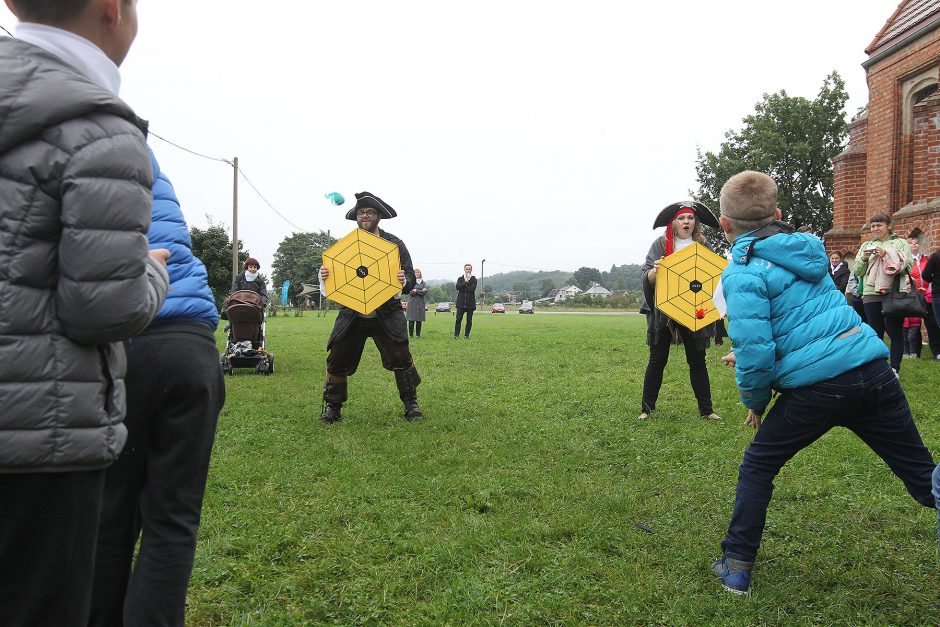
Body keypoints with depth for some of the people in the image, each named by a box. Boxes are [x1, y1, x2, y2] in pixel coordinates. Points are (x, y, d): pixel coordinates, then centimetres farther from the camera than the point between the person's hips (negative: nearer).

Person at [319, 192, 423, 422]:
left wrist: (404, 281, -25)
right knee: (337, 361, 2)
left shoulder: (395, 244, 1)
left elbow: (410, 279, -1)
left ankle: (411, 404, 11)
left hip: (386, 315, -2)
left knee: (400, 358, -9)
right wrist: (324, 276, -16)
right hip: (351, 315, 2)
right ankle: (331, 407, 20)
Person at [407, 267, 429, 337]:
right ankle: (410, 334, 0)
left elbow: (425, 292, 0)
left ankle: (418, 334, 7)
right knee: (411, 320, -6)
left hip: (420, 303, 2)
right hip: (412, 302, -2)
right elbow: (411, 292, -7)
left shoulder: (423, 282, 14)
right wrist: (421, 291, -7)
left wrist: (416, 290, -8)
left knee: (419, 320, 1)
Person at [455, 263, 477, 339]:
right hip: (461, 302, 0)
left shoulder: (474, 279, 4)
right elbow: (458, 287, -9)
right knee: (458, 319, -5)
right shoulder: (460, 278, 10)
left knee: (469, 320, 3)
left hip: (470, 303, 0)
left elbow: (472, 289, -12)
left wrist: (462, 288, -10)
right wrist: (466, 282, -14)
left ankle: (467, 335, 12)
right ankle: (456, 334, -3)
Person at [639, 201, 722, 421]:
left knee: (697, 361, 8)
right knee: (657, 361, 5)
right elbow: (647, 278, -6)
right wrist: (655, 271, -29)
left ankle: (706, 409, 16)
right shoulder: (660, 244, -1)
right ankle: (647, 408, 13)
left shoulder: (703, 246, 6)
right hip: (663, 312, -2)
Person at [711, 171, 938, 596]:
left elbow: (754, 350, -16)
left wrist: (754, 399, 3)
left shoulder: (743, 273, -7)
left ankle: (736, 568, 20)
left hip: (816, 387, -6)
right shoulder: (805, 251, 16)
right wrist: (749, 357, 32)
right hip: (874, 368, 6)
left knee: (757, 467, 13)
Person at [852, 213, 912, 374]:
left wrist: (887, 256, -15)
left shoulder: (900, 243, 7)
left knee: (895, 332, 2)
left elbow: (908, 266, -6)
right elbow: (857, 271, 11)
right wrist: (863, 258, -7)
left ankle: (894, 369, 10)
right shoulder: (866, 246, 16)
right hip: (871, 294, 3)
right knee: (875, 333, 6)